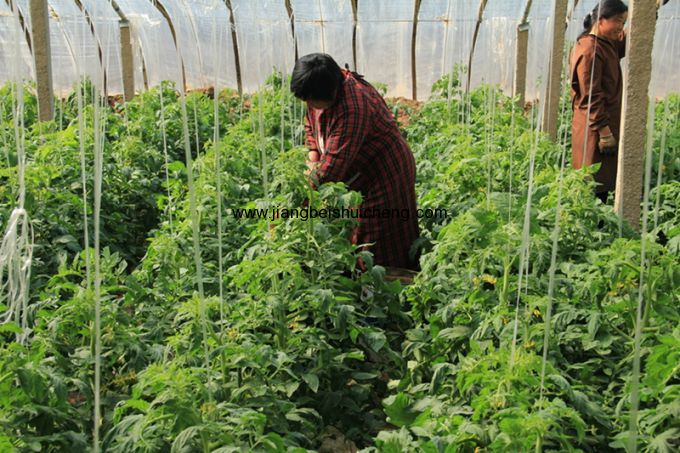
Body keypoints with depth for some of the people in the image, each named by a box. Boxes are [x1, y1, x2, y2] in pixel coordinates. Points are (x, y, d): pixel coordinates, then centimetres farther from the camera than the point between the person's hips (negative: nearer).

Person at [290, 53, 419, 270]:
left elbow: (334, 165, -34)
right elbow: (312, 124, 14)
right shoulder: (320, 90, -5)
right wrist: (313, 158, -2)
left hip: (385, 174, -9)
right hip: (356, 176, 9)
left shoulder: (354, 107, -34)